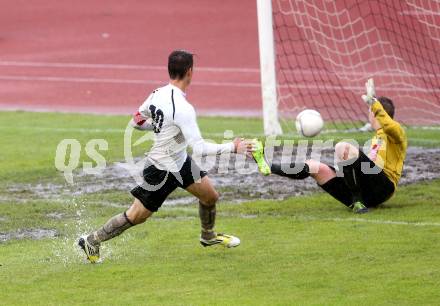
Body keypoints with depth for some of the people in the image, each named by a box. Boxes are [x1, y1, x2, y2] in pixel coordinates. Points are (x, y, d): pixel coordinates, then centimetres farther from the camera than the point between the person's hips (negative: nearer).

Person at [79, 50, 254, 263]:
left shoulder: (157, 94, -7)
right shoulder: (182, 109, -34)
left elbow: (136, 122, 6)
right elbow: (199, 148, -33)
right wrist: (233, 147, -27)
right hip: (162, 171, -9)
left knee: (211, 197, 17)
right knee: (135, 217, 5)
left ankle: (208, 236, 44)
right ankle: (92, 241, 19)